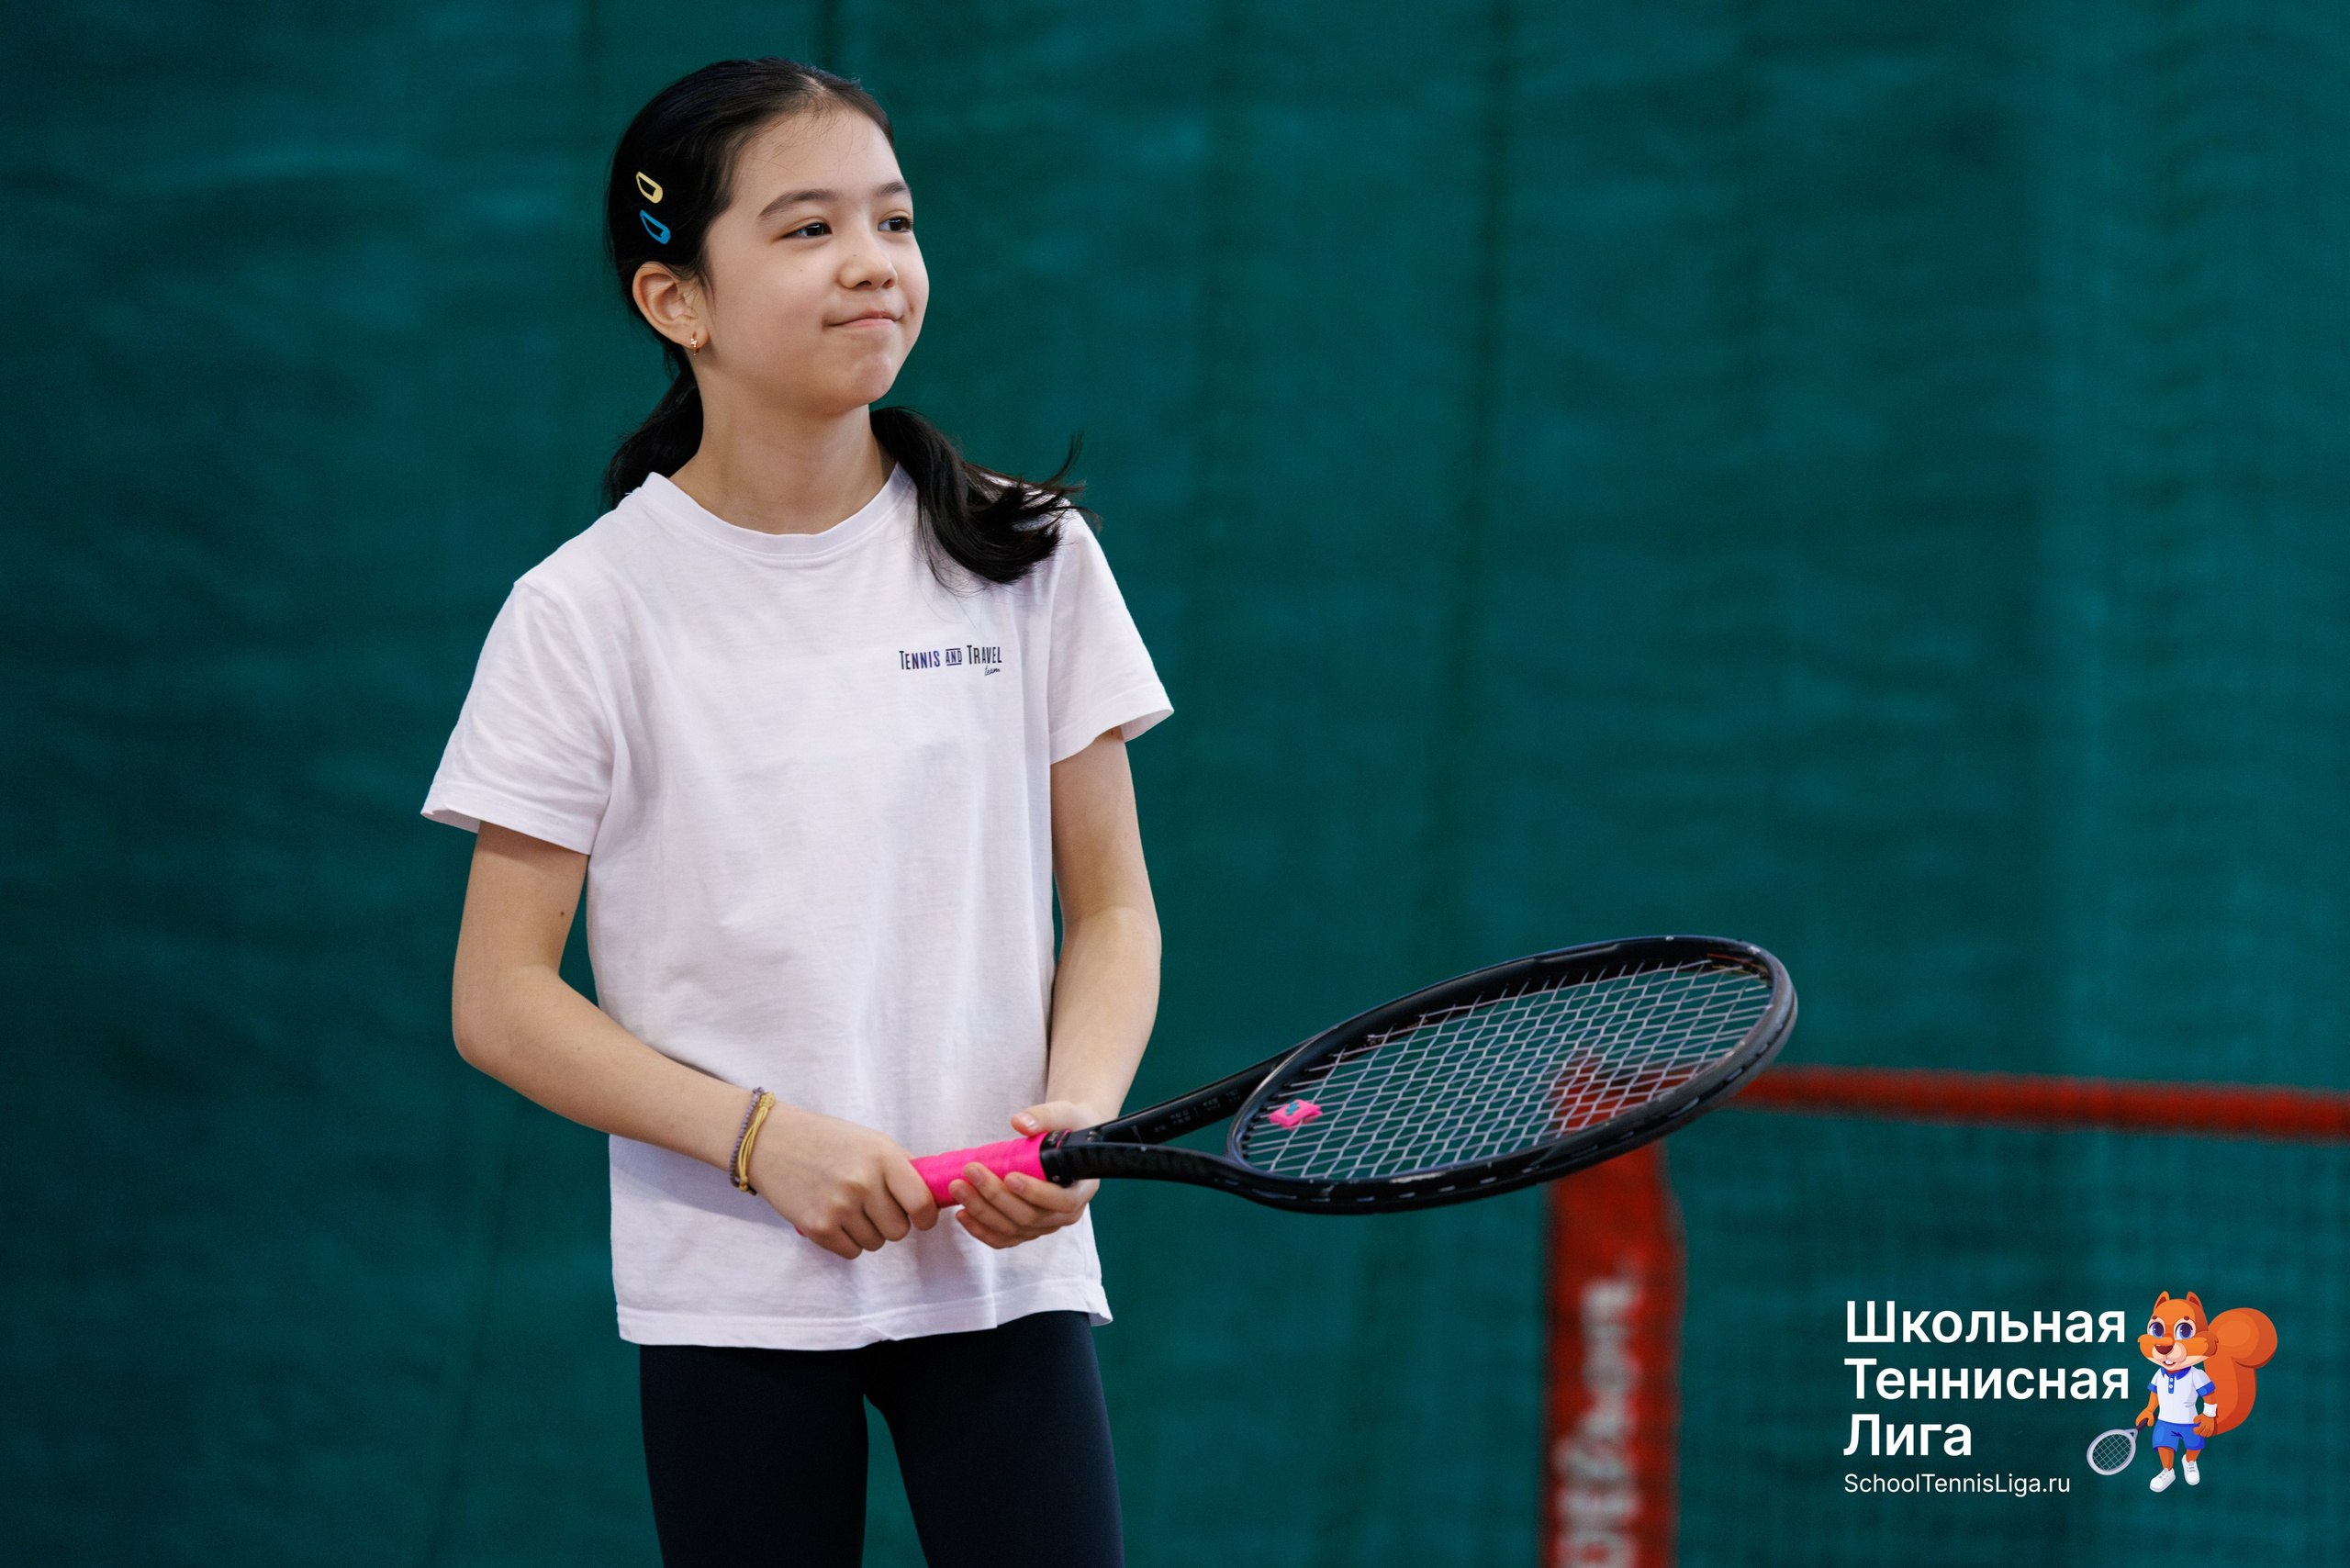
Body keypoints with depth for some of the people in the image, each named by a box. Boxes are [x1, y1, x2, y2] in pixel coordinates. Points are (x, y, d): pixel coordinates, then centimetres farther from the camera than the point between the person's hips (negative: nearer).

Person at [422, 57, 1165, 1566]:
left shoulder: (1028, 558, 3)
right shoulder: (586, 614, -2)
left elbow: (1113, 910, 8)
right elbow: (502, 999, -2)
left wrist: (1077, 1115, -13)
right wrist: (761, 1134, -15)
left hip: (1006, 1263, 1)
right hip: (730, 1287, -1)